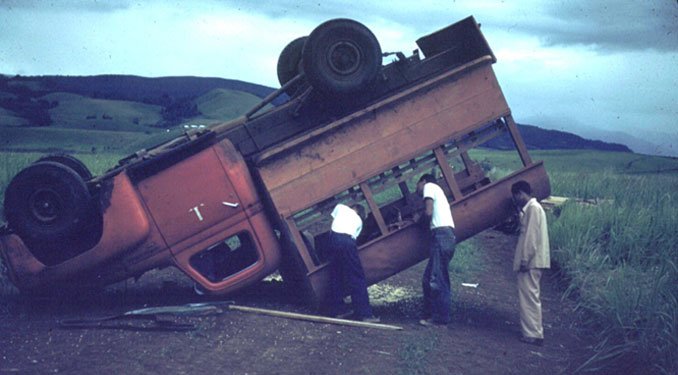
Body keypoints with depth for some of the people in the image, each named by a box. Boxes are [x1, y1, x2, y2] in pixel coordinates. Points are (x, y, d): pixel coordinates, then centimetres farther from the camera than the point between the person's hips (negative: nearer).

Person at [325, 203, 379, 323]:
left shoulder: (340, 207, 28)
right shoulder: (358, 220, 26)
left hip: (334, 238, 2)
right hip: (348, 241, -2)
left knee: (335, 277, 11)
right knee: (357, 278, -1)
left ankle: (335, 311, 15)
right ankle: (364, 313, -5)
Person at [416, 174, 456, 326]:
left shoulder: (429, 186, 5)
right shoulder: (437, 190, 32)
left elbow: (428, 212, -9)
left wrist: (420, 220, 12)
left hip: (441, 234, -9)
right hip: (448, 235, 9)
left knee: (436, 279, -10)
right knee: (428, 279, 10)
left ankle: (440, 317, -11)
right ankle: (432, 314, 9)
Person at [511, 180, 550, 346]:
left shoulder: (533, 208, -12)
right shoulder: (531, 208, 19)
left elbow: (531, 236, -19)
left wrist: (525, 260, -20)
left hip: (531, 262, -10)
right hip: (531, 261, 10)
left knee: (529, 296, -8)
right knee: (530, 296, 14)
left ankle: (533, 334, -5)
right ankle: (532, 331, 20)